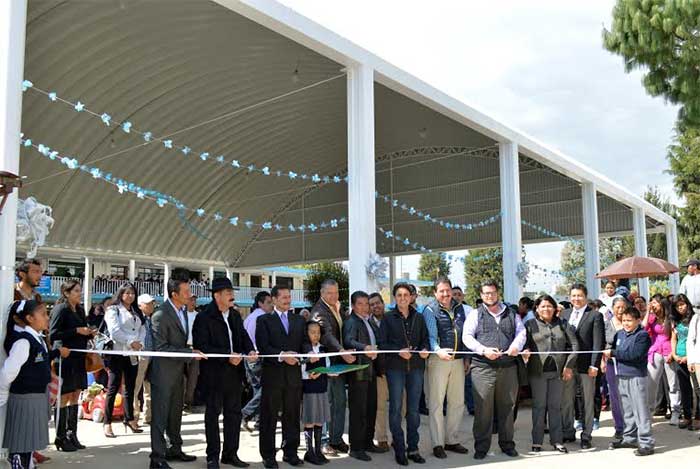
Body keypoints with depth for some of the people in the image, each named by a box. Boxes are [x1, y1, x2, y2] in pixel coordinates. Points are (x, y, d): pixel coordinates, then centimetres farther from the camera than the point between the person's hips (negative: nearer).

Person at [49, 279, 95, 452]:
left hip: (79, 358, 8)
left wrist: (89, 333, 4)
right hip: (65, 358, -8)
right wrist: (76, 331, -18)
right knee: (65, 397, -2)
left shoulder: (80, 310, 13)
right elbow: (53, 334, -16)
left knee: (75, 396, 9)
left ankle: (72, 435, 16)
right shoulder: (61, 309, -9)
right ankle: (61, 438, 7)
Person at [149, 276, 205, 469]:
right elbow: (161, 348, -22)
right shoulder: (160, 316, -21)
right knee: (160, 415, 1)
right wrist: (189, 353, -23)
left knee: (175, 413, 19)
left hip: (178, 371, 8)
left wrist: (189, 352, 10)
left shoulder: (183, 309, 5)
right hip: (163, 372, -8)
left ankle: (175, 449, 33)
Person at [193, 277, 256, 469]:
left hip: (234, 372, 7)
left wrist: (250, 350, -9)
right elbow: (202, 346, -18)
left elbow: (244, 336, 14)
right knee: (212, 414, 5)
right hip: (213, 374, -7)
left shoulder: (235, 315, 10)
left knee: (234, 413, 12)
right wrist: (227, 356, -23)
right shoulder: (204, 318, -12)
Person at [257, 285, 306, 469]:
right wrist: (281, 355, -20)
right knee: (269, 415, 3)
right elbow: (262, 346, -8)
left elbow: (304, 343, 9)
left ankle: (290, 452, 20)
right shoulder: (264, 320, 2)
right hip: (272, 374, -3)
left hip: (294, 373, 4)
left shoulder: (299, 320, 15)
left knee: (292, 414, 9)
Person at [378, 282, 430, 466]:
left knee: (413, 409, 7)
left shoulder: (419, 318, 11)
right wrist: (399, 351, -17)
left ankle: (413, 448, 16)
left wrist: (425, 349, -8)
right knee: (396, 408, 0)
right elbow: (382, 343, -3)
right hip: (395, 367, -2)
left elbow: (425, 339, 13)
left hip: (416, 367, 3)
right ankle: (399, 449, 9)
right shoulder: (388, 318, 2)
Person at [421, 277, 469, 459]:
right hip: (439, 359, -6)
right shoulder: (430, 310, -6)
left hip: (458, 360, 6)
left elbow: (465, 333, 16)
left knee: (457, 402, 12)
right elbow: (431, 335, -15)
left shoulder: (459, 307, 11)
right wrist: (438, 350, -32)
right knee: (436, 403, -1)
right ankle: (437, 444, 6)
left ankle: (452, 440, 24)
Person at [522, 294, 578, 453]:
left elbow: (574, 345, 7)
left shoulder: (562, 324, 11)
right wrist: (525, 351, -25)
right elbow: (523, 344, -2)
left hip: (558, 370, 2)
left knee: (555, 406, 6)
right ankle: (537, 441, 9)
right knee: (539, 406, 2)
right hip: (538, 371, -2)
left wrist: (569, 366, -1)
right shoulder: (530, 324, 6)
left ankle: (557, 440, 14)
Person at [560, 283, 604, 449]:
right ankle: (568, 433, 23)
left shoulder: (595, 316, -2)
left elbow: (598, 342, -7)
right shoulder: (564, 314, 10)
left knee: (588, 402, 7)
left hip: (586, 365, -4)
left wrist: (594, 365, -13)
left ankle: (586, 436, 16)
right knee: (566, 401, 10)